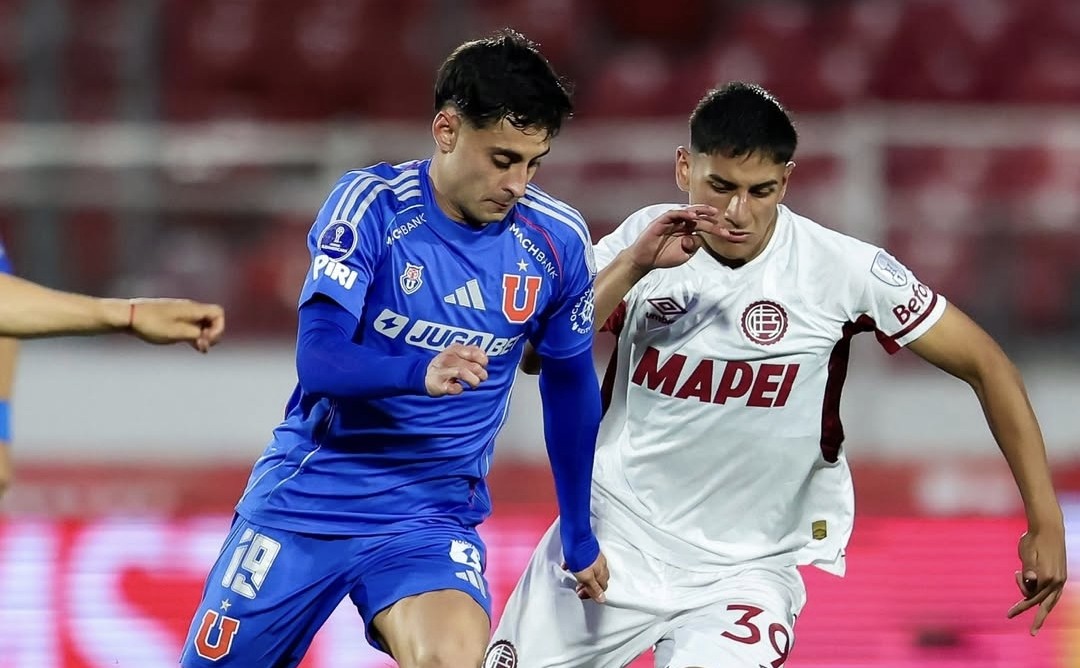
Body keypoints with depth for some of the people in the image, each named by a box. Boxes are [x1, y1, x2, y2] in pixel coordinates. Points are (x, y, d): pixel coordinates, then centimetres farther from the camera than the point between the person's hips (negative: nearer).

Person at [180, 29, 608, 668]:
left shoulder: (557, 241, -5)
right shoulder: (370, 204, -12)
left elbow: (570, 384, 11)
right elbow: (317, 359, -21)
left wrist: (582, 536, 18)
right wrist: (420, 371, -41)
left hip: (434, 515, 0)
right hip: (306, 497, 0)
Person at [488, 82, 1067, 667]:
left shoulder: (842, 269, -15)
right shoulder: (645, 242, -8)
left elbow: (984, 365, -8)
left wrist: (1045, 522, -11)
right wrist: (633, 267, -26)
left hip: (747, 568, -3)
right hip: (613, 536, 3)